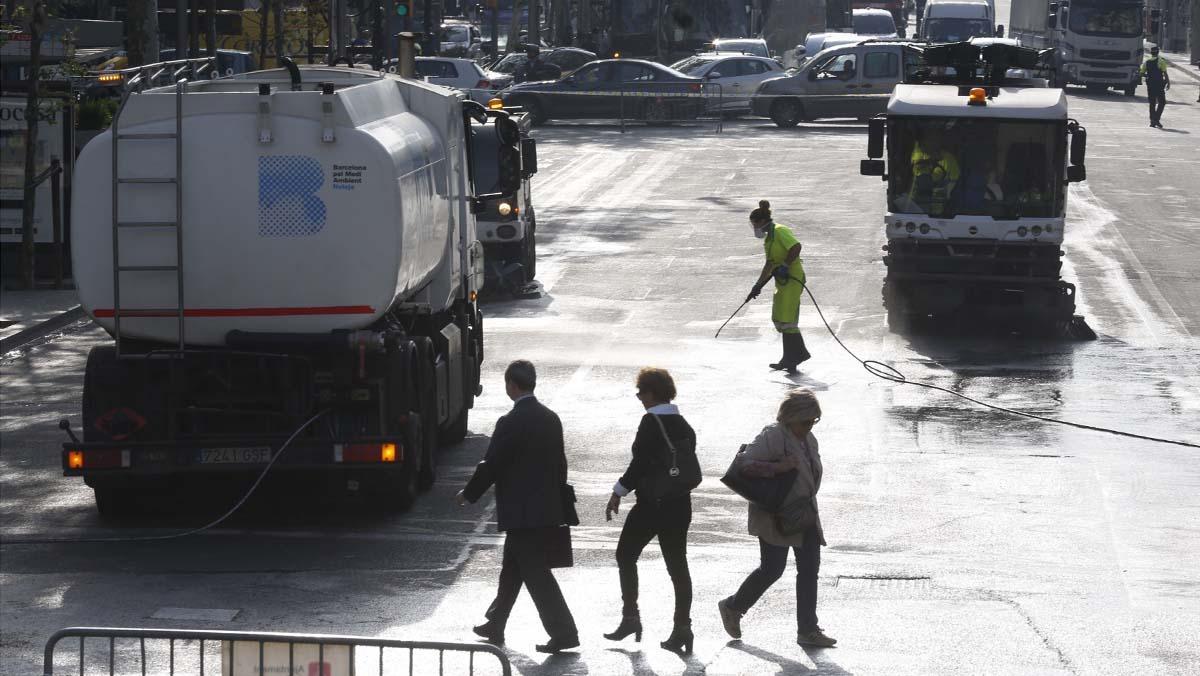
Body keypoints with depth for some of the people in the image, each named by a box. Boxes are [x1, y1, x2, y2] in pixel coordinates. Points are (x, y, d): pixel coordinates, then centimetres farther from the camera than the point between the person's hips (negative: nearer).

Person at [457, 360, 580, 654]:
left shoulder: (510, 423, -17)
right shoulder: (551, 419, 6)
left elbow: (490, 466, -13)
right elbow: (560, 463, 13)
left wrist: (467, 495, 2)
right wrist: (557, 501, 22)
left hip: (522, 513, -8)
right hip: (548, 509, 8)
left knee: (537, 574, -5)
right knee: (512, 569, 20)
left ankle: (563, 632, -8)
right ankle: (495, 625, 31)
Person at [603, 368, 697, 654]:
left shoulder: (651, 422, -14)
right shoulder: (684, 427, 8)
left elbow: (640, 462, -18)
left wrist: (618, 493, -9)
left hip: (651, 503, -6)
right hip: (680, 504, 6)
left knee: (626, 555, 11)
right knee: (677, 565, 8)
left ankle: (630, 617, 8)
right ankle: (682, 628, 4)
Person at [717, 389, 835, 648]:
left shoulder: (809, 439, 11)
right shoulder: (773, 437, -16)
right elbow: (745, 464, -24)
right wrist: (777, 467, -32)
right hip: (775, 517, -8)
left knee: (810, 568, 3)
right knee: (772, 568, -7)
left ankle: (808, 630, 7)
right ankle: (733, 608, 16)